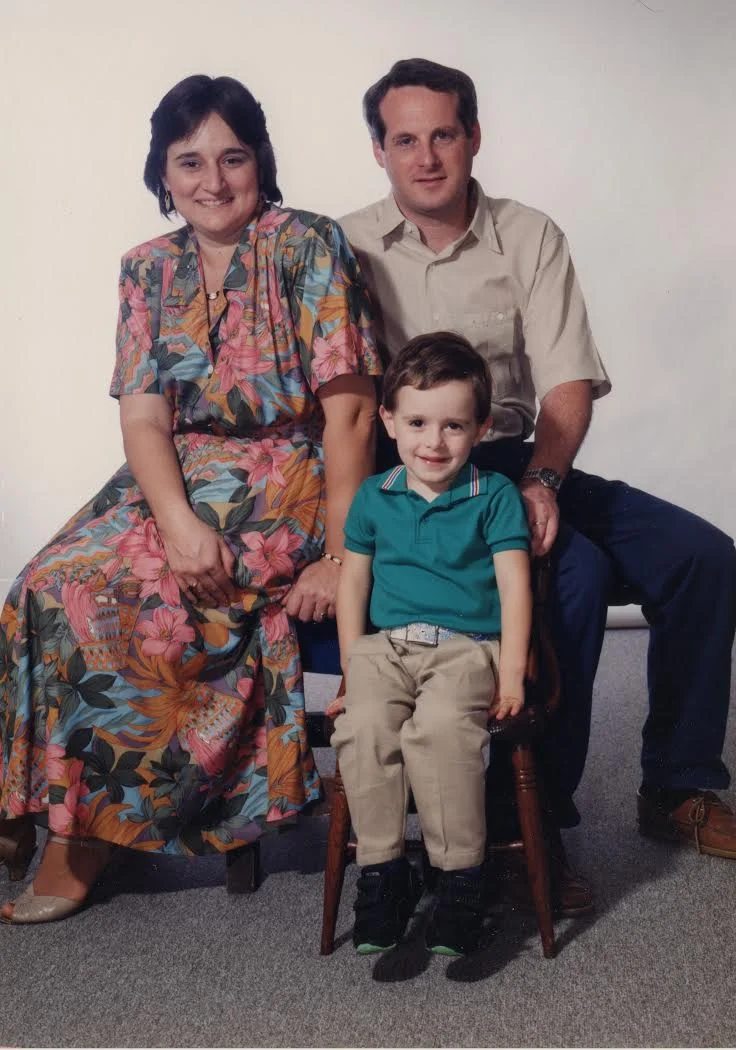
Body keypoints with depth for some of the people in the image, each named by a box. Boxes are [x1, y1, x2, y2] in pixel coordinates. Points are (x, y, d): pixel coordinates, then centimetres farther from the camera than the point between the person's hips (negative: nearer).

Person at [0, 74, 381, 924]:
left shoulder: (307, 247, -5)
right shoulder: (149, 270, 9)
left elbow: (348, 409, -11)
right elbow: (142, 416, 0)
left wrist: (339, 555, -16)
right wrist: (179, 520, -19)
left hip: (283, 480, -5)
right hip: (174, 480, 5)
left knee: (89, 587, -22)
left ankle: (82, 821, -5)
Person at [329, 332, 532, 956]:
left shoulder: (495, 495, 6)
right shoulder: (373, 497, 14)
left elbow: (514, 584, 1)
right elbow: (354, 581, 16)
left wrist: (511, 673, -7)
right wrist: (353, 669, 9)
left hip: (468, 646, -3)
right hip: (385, 645, 3)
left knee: (441, 727, -33)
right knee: (362, 728, -28)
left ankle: (462, 875, -19)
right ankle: (381, 870, -13)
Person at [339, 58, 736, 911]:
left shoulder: (530, 238, 7)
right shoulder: (348, 247, 2)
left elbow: (568, 384, -3)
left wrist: (540, 481, -21)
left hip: (515, 466, 4)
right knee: (577, 570, -29)